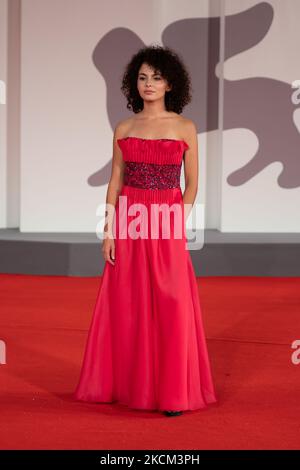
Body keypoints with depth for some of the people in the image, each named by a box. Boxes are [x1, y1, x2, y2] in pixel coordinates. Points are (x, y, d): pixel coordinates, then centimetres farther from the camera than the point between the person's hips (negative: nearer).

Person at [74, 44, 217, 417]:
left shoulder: (185, 127, 1)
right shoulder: (124, 128, 6)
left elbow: (192, 184, 3)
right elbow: (115, 181, 6)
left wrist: (179, 223, -6)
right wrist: (109, 231, -1)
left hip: (168, 226, -2)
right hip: (129, 224, 2)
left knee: (170, 307, -1)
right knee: (126, 306, 6)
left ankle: (172, 390, 9)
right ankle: (125, 383, 19)